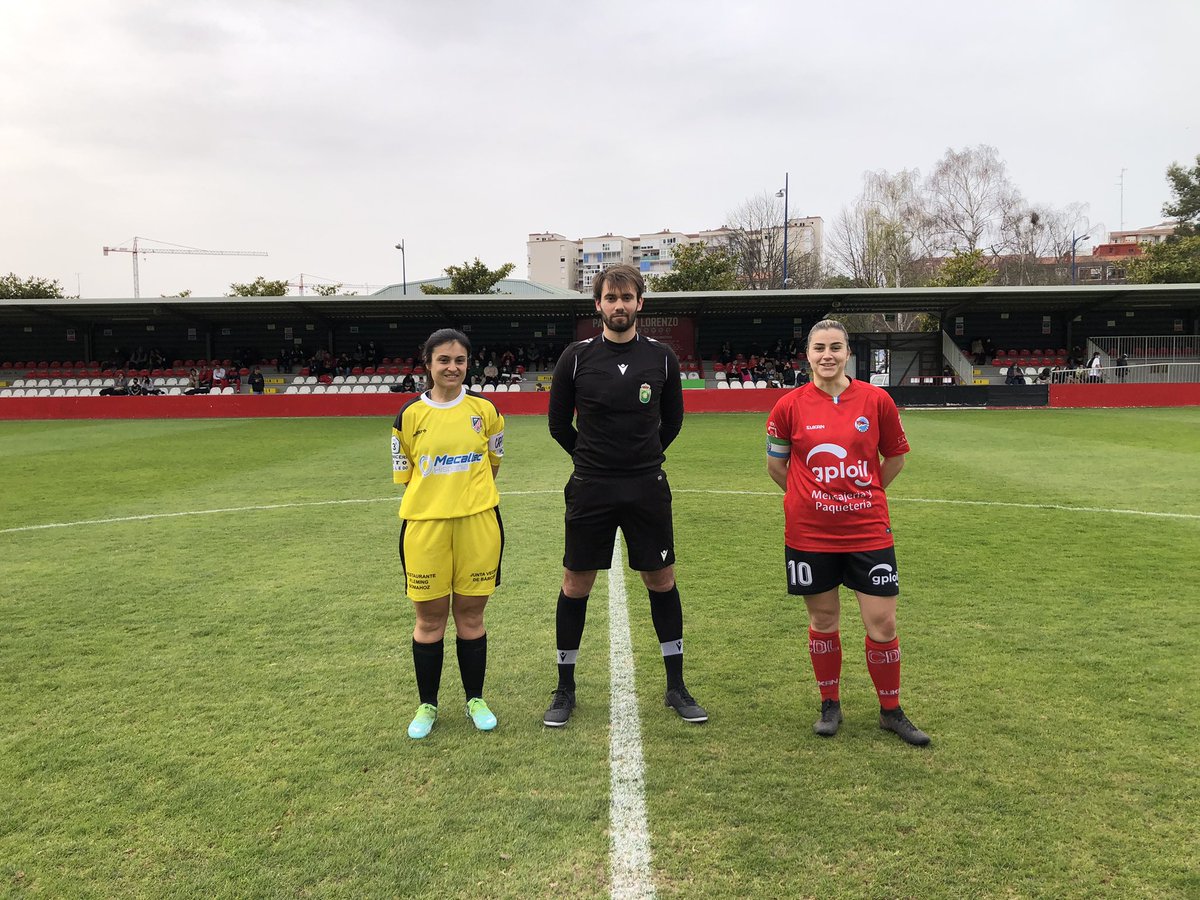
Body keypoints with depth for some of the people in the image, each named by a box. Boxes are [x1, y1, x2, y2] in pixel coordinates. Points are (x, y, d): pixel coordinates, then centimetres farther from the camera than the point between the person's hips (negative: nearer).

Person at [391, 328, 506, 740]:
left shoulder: (484, 409, 2)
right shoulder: (410, 414, -1)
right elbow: (404, 475, 6)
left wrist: (469, 495, 10)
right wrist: (437, 496, 2)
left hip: (478, 524, 1)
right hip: (424, 526, 0)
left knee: (470, 616, 10)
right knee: (429, 619, 9)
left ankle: (475, 699, 28)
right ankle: (427, 705, 27)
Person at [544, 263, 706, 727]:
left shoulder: (661, 357, 1)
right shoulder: (576, 357, -3)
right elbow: (559, 424, 7)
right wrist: (593, 460, 11)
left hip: (647, 488, 1)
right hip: (590, 490, -1)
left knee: (662, 582, 7)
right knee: (575, 585, 5)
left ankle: (676, 688, 22)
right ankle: (565, 689, 21)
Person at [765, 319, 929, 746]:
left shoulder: (876, 400, -3)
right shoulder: (789, 405, -4)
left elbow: (895, 457, 11)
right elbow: (775, 466, 8)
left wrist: (864, 494, 12)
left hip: (868, 530, 1)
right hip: (809, 534, 0)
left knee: (882, 622, 2)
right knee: (823, 620, 11)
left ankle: (891, 710, 24)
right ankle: (830, 706, 30)